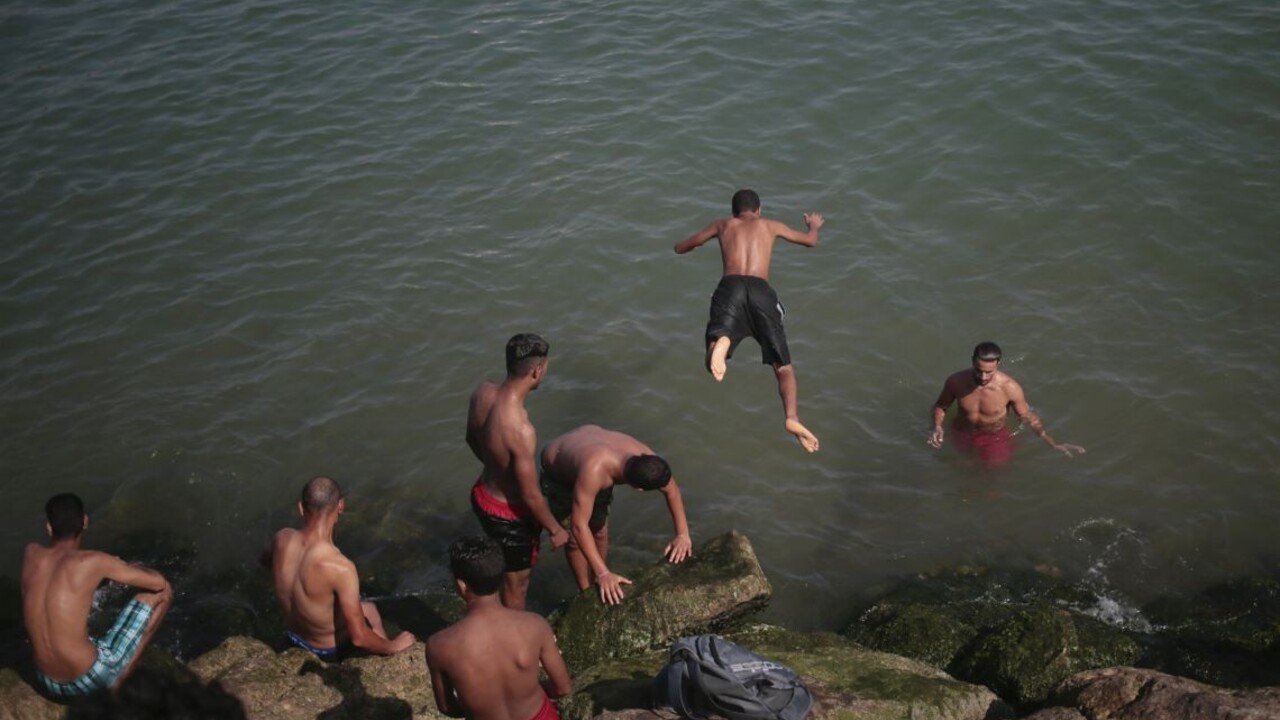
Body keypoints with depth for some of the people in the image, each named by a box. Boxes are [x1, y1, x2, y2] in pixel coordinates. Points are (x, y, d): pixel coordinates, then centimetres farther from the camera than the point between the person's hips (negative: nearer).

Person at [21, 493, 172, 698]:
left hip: (50, 684, 6)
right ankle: (118, 679, 10)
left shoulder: (31, 553, 0)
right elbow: (159, 583, -6)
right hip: (90, 679, -6)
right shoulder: (91, 562, -15)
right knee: (162, 592, 6)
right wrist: (124, 568, 14)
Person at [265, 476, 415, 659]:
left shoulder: (282, 539, -21)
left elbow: (266, 560, 6)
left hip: (294, 637, 5)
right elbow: (359, 638, -34)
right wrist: (393, 646, -15)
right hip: (329, 649, -5)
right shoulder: (340, 567, -40)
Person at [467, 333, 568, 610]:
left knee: (504, 563, 34)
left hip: (482, 494, 8)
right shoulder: (520, 430, -38)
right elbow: (531, 496, -27)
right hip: (508, 514, -8)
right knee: (516, 583, 19)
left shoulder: (482, 392, -15)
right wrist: (555, 529, -10)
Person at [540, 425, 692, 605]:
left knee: (600, 530, 9)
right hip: (557, 472, -5)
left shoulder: (644, 458, -31)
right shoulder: (594, 472, -49)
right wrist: (603, 573, -47)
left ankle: (597, 586, 30)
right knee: (575, 538, -6)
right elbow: (579, 525, -45)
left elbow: (672, 490, -11)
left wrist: (683, 535, -17)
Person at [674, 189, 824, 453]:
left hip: (730, 287, 0)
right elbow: (810, 241, 45)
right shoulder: (769, 225, 29)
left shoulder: (723, 225, 28)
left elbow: (680, 248, 37)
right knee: (783, 367, 5)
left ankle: (720, 342, -48)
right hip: (762, 292, 0)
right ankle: (792, 417, -23)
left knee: (713, 363, -11)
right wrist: (814, 224, 69)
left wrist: (702, 237, 59)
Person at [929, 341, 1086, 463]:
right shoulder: (956, 382, -29)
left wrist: (1053, 444, -17)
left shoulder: (1009, 388, -32)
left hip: (995, 437, -1)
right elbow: (940, 406, -8)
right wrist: (937, 427, -27)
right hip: (963, 435, 1)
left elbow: (1027, 416, -14)